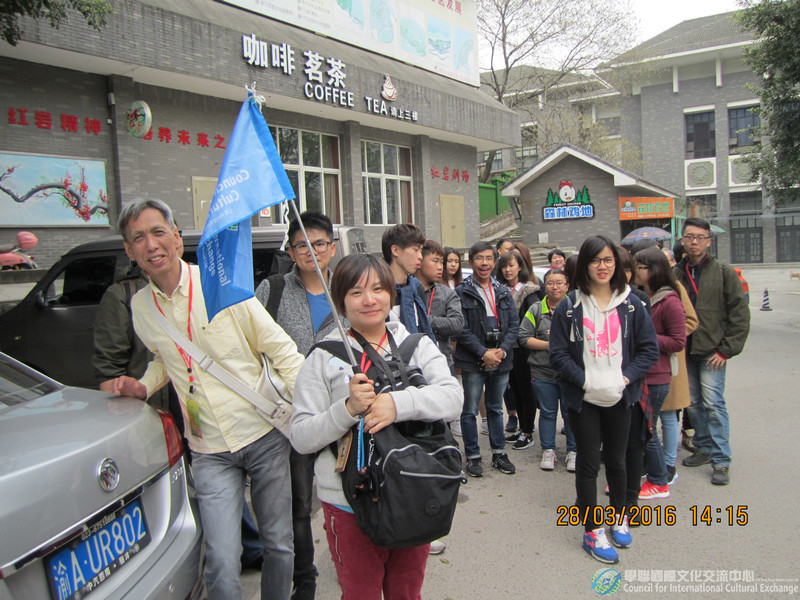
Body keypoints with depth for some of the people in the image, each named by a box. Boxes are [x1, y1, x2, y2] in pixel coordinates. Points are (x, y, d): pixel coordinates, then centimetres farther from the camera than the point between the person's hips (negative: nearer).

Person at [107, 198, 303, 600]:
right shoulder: (140, 306, 3)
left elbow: (282, 350, -7)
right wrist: (143, 387, 3)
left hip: (265, 436, -2)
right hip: (210, 452, 2)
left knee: (279, 544, 11)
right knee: (221, 564, -6)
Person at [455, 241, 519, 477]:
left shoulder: (503, 292, 10)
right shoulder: (462, 292, -6)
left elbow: (514, 324, 6)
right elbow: (462, 329, -12)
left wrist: (502, 350, -8)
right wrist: (483, 353, -16)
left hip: (501, 360, 4)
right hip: (473, 362, -4)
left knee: (496, 409, 17)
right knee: (470, 411, 4)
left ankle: (499, 453, 28)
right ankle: (473, 456, 17)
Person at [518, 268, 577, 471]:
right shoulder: (536, 309, 3)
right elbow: (524, 337, -2)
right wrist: (549, 344, -10)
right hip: (543, 372, 1)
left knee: (571, 412, 8)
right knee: (547, 412, 11)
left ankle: (573, 451, 22)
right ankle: (548, 450, 24)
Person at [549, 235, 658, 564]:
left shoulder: (630, 304, 0)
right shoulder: (569, 306, -6)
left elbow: (649, 348, 2)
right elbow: (558, 355, -6)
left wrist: (626, 377, -11)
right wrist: (585, 380, -17)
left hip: (619, 398, 2)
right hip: (583, 399, -2)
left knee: (616, 460, 17)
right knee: (588, 463, 4)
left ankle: (619, 518, 37)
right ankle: (592, 530, 16)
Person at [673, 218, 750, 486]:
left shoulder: (724, 273, -3)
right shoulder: (675, 273, 5)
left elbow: (740, 314, -4)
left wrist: (727, 349, -9)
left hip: (712, 351, -4)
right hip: (685, 351, 4)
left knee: (713, 403, -5)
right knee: (693, 403, 11)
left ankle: (721, 460, 4)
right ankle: (705, 449, 27)